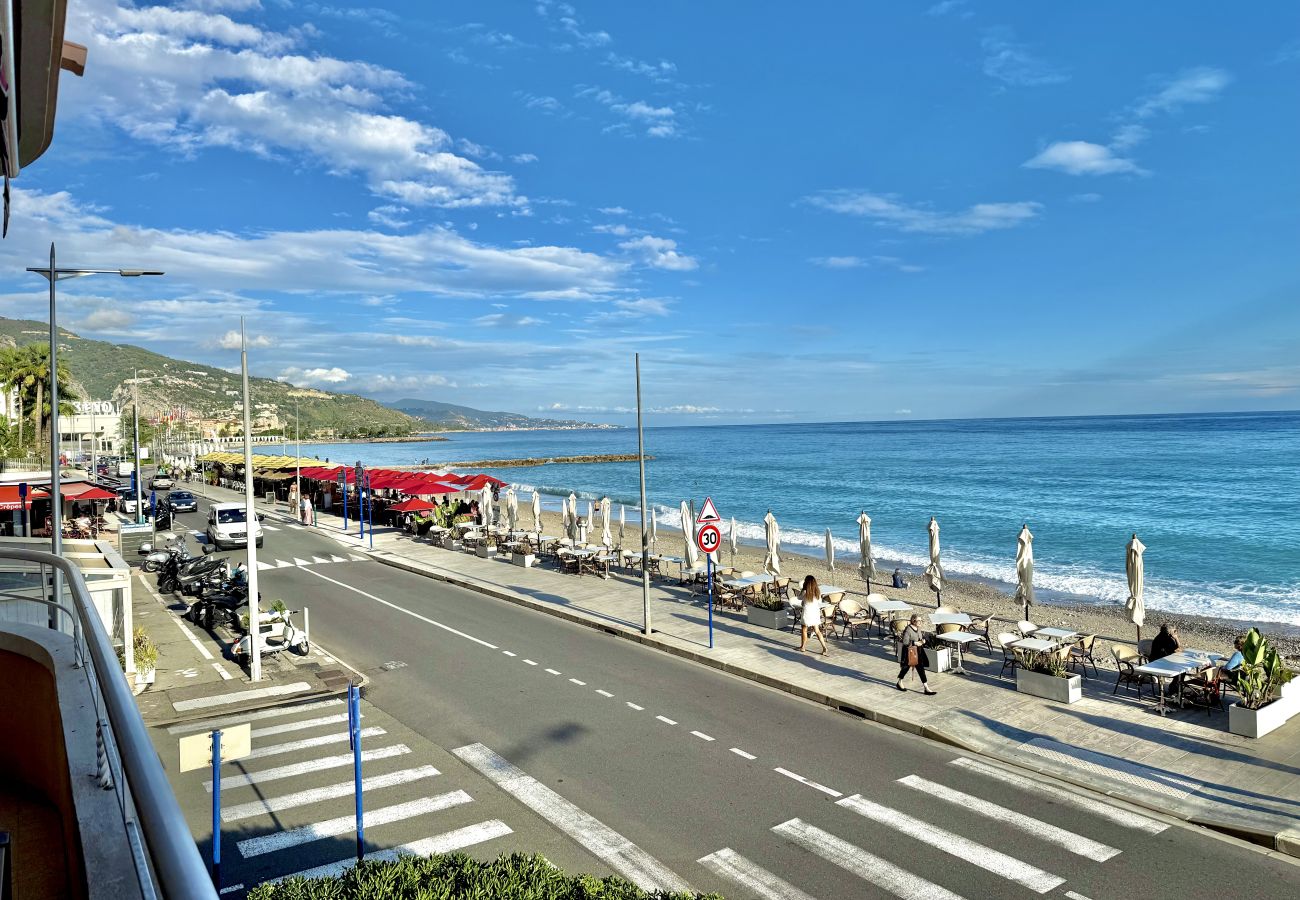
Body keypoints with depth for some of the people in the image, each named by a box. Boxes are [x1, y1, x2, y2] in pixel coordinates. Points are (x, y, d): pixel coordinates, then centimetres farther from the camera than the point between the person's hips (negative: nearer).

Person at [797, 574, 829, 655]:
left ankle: (803, 646, 26)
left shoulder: (805, 592, -17)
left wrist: (802, 590, 4)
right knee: (817, 631, 10)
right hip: (816, 613, 4)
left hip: (807, 613, -4)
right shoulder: (818, 592, -5)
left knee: (804, 630, 15)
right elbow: (819, 602, 5)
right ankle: (824, 647, 1)